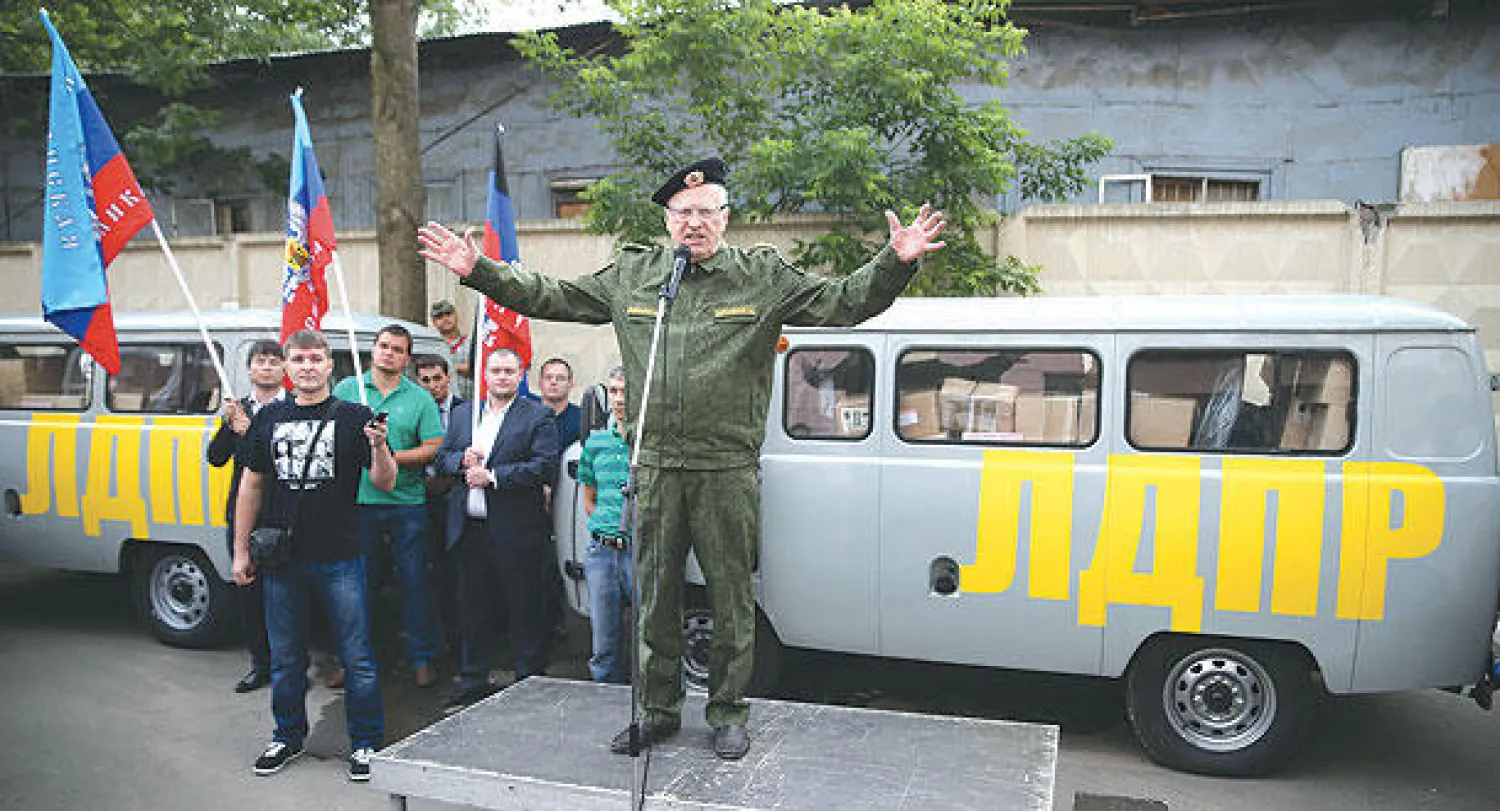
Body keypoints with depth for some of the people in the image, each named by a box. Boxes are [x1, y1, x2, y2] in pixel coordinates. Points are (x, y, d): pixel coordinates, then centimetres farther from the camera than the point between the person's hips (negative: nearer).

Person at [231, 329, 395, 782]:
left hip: (339, 558, -3)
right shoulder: (269, 419, 10)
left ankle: (366, 744, 13)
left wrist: (378, 447, -25)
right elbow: (251, 485, 15)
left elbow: (385, 484, -5)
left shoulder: (353, 417, -1)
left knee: (357, 659, 0)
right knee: (285, 658, 15)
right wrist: (241, 550, 12)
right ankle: (288, 737, 32)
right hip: (281, 559, 3)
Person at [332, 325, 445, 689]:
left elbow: (433, 448, -3)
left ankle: (422, 658, 15)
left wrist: (390, 456, -14)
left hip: (407, 504, -1)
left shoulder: (420, 398, 4)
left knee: (414, 581, 2)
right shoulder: (346, 389, 8)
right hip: (356, 501, 1)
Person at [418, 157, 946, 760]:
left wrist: (894, 263, -15)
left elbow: (844, 302, 0)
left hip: (728, 468, -2)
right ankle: (658, 710, 29)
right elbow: (548, 297, 16)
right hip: (654, 467, 2)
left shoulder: (763, 277, 3)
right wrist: (479, 271, 10)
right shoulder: (630, 275, 10)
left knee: (731, 596, 8)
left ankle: (728, 712, 26)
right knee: (655, 595, 12)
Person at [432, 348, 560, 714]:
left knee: (523, 611, 4)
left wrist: (492, 475, -16)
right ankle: (473, 681, 26)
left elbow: (545, 467, -13)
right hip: (469, 529, 5)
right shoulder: (463, 413, 15)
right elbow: (441, 459, 13)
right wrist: (462, 460, -9)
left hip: (515, 531, -4)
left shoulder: (539, 416, -1)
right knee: (472, 609, 13)